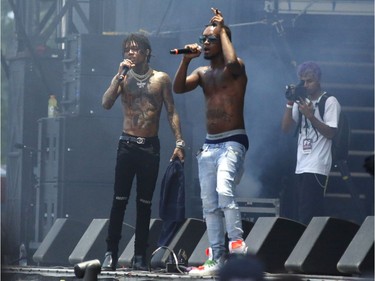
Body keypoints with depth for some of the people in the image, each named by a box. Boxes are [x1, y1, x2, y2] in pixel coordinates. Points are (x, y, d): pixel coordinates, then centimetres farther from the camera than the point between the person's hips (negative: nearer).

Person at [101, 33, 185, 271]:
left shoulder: (161, 79, 4)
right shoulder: (124, 78, 6)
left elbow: (172, 112, 3)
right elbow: (106, 103, -7)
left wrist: (179, 142, -6)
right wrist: (120, 75, -12)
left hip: (150, 146, 0)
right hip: (127, 144, 0)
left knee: (145, 202, 3)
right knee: (120, 200, -6)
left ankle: (140, 256, 5)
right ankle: (111, 253, -6)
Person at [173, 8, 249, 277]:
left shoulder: (236, 67, -4)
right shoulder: (202, 73, 15)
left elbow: (232, 63, -28)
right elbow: (178, 88, 3)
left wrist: (223, 31, -16)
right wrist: (186, 60, -10)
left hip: (233, 142, -8)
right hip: (209, 144, 8)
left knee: (224, 190, -30)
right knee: (210, 205, 5)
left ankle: (237, 242, -25)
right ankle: (217, 260, 8)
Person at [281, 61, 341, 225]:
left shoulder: (330, 102, -2)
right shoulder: (300, 102, 18)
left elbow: (330, 133, -9)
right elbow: (285, 128, 10)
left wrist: (311, 116, -17)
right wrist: (290, 104, -1)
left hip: (317, 168, -7)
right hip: (301, 166, 7)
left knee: (307, 215, -14)